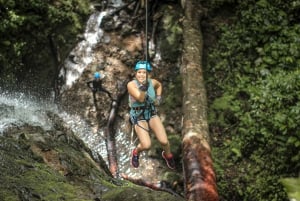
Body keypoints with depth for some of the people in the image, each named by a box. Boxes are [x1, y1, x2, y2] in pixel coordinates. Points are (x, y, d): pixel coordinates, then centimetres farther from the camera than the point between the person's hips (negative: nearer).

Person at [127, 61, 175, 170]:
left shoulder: (152, 82, -10)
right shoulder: (131, 85, -23)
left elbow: (159, 85, 14)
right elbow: (140, 99, -35)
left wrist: (158, 97, 1)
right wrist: (143, 88, -51)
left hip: (152, 113, 3)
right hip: (138, 117, -3)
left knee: (164, 141, -8)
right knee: (146, 145, -17)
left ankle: (167, 155, 28)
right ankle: (136, 152, 20)